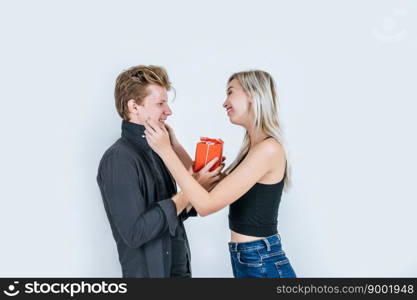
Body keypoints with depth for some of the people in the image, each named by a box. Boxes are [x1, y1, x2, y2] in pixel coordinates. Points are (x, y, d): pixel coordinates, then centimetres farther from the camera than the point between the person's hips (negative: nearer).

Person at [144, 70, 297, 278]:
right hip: (246, 260, 8)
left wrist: (165, 150, -20)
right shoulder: (253, 147, 8)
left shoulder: (269, 148, -20)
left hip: (263, 264, -8)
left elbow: (206, 204, -23)